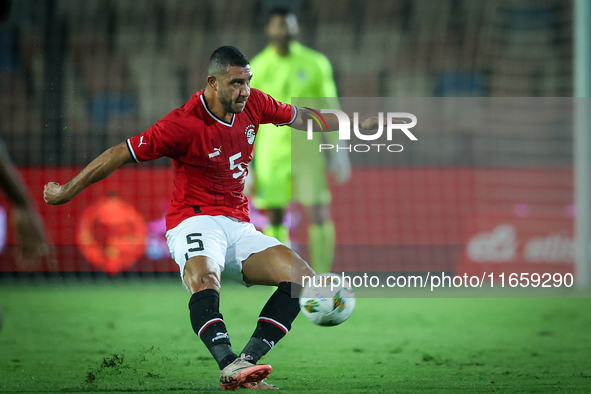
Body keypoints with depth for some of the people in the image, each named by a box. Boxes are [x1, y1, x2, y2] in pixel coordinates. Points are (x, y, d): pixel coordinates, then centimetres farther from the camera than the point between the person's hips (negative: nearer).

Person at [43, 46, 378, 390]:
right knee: (204, 278, -39)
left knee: (302, 277, -15)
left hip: (239, 227, 6)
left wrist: (358, 124, 27)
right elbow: (120, 154, -10)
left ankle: (248, 359, -27)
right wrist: (67, 191, -5)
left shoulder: (254, 104, 3)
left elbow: (300, 118, 22)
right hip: (195, 222, -6)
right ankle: (229, 364, -57)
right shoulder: (184, 124, -15)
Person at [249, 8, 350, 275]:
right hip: (271, 151, 1)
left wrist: (338, 151, 1)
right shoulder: (257, 69, 3)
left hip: (308, 150, -1)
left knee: (318, 213, -10)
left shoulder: (315, 63, 2)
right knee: (275, 216, -1)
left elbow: (330, 109, 5)